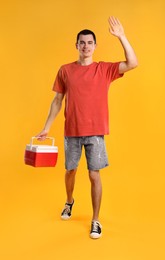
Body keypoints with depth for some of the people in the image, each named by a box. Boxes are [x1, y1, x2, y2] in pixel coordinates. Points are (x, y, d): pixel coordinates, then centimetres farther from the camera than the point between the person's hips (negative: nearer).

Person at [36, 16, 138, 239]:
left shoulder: (104, 69, 0)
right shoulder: (65, 70, 2)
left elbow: (132, 64, -13)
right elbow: (57, 101, 6)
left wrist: (121, 37, -18)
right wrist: (46, 128, 4)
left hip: (95, 132, -1)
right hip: (71, 131, 2)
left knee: (94, 175, 1)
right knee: (70, 171, 16)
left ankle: (95, 221, 15)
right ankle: (69, 202, 45)